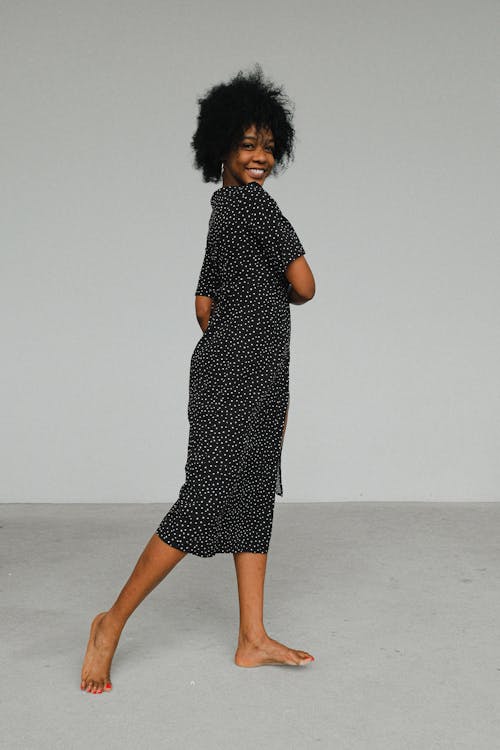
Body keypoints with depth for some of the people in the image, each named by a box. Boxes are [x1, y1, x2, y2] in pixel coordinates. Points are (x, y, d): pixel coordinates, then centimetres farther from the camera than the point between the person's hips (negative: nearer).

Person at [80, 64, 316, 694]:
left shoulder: (222, 212, 18)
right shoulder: (252, 201, -10)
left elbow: (205, 307, 18)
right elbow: (303, 285, -14)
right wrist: (278, 295, 10)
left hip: (250, 373, 10)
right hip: (239, 373, -10)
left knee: (253, 498, 9)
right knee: (208, 498, -8)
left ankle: (253, 640, 14)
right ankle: (113, 622, 2)